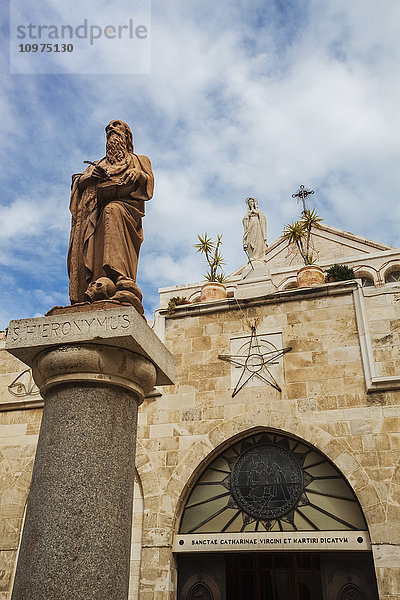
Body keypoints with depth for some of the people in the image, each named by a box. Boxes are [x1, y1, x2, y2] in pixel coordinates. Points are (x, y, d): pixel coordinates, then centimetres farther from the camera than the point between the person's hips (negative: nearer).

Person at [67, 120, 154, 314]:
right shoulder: (100, 163, 38)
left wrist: (138, 174, -10)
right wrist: (91, 175, 3)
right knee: (93, 248, -23)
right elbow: (79, 181, 24)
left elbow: (149, 183, 12)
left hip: (125, 205, -4)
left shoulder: (138, 160, 30)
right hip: (101, 209, 4)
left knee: (112, 211, -39)